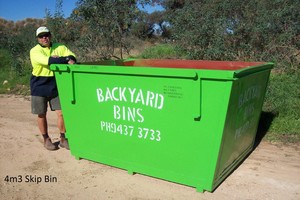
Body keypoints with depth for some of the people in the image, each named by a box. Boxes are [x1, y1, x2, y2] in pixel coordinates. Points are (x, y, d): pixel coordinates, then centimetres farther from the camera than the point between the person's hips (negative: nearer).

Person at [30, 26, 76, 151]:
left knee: (61, 113, 0)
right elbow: (46, 61, -27)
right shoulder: (35, 51, -9)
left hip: (55, 86, 2)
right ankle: (46, 139, 25)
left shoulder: (59, 47, 3)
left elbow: (71, 55, -9)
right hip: (39, 86, -2)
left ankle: (63, 139, 17)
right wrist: (65, 59, -30)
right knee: (41, 115, 7)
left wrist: (71, 59, -32)